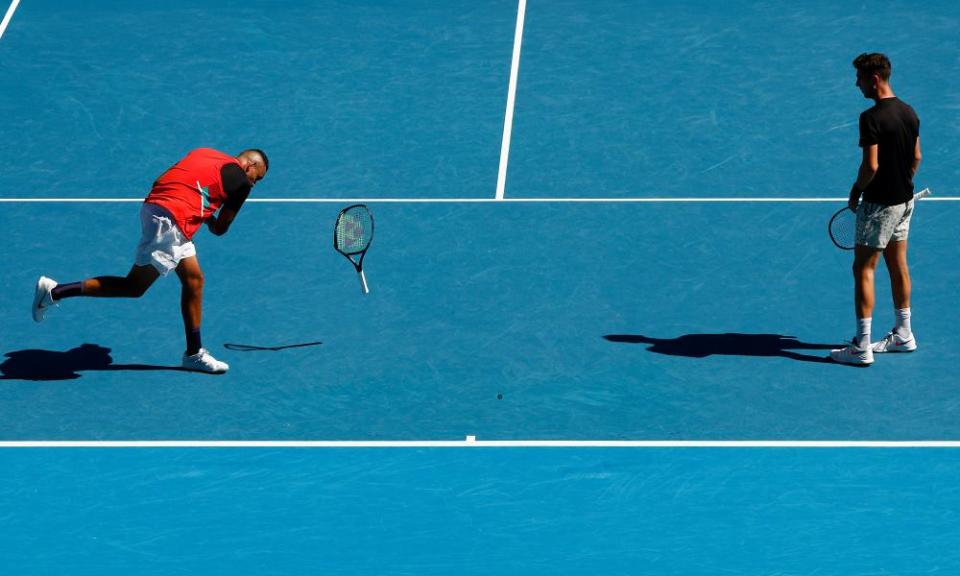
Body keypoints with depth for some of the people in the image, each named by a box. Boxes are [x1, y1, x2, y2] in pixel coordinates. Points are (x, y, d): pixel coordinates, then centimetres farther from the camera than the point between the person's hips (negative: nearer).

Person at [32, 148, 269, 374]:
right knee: (134, 287, -2)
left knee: (194, 280, 16)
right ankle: (55, 291, -5)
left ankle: (194, 353, 23)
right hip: (169, 222, -9)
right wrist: (209, 218, 25)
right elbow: (220, 228, 3)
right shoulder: (241, 182, -1)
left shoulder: (204, 153, 20)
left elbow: (159, 182, 19)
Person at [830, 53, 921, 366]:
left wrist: (856, 191, -8)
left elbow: (871, 166, -24)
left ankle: (862, 347, -4)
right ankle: (903, 334, 26)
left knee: (863, 269, -3)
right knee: (898, 265, 17)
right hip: (904, 200, 8)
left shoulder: (872, 118, -21)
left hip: (879, 203, -8)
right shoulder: (909, 112, 5)